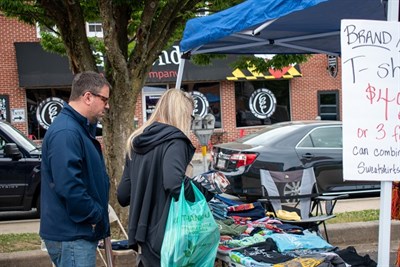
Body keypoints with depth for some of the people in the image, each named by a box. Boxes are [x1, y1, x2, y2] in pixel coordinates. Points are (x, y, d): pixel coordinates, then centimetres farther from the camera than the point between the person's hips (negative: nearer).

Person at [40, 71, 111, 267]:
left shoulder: (80, 128, 14)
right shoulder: (65, 132, -21)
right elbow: (69, 187, -29)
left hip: (80, 232, 11)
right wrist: (96, 216, -17)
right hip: (71, 235, -11)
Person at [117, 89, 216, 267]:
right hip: (166, 237, -7)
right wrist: (208, 189, -13)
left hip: (142, 235, 7)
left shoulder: (136, 143, 12)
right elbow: (174, 183, -29)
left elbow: (123, 196, 14)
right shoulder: (174, 141, -11)